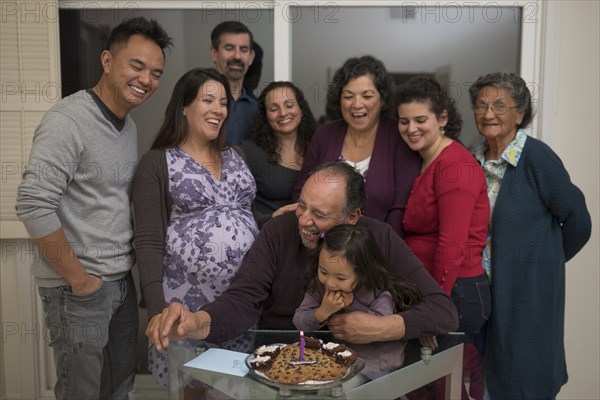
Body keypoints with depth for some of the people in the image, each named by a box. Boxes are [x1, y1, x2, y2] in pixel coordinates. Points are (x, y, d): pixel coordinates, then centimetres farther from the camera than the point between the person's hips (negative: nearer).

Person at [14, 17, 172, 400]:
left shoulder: (129, 125, 9)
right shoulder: (67, 120, -17)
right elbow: (33, 206, -23)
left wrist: (127, 267, 8)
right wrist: (79, 279, -17)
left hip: (123, 281, 8)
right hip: (80, 288, -7)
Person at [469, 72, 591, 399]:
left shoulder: (537, 157, -14)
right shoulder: (475, 159, 3)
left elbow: (577, 221, -9)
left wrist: (547, 260, 1)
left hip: (528, 289, -5)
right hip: (483, 287, 6)